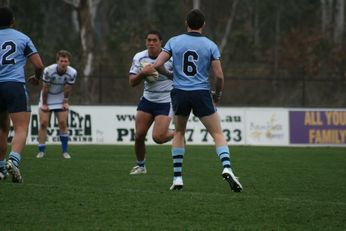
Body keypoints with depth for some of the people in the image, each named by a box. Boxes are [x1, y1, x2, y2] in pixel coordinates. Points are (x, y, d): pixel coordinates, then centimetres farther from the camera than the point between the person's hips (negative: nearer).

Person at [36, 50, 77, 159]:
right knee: (43, 123, -7)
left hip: (60, 98, 2)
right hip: (47, 98, -2)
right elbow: (45, 88, -17)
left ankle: (65, 151, 2)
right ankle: (41, 151, 2)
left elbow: (68, 89, -7)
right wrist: (44, 104, -11)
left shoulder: (72, 73, -20)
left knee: (63, 123, -6)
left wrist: (65, 102, -2)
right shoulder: (48, 70, -27)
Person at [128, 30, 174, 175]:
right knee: (139, 136, 0)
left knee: (158, 137, -16)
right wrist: (142, 74, -23)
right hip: (147, 100, 4)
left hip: (166, 101, -4)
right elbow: (132, 82, -3)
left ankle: (177, 134, 17)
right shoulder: (139, 57, -3)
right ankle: (140, 165, 22)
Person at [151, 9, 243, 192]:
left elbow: (157, 65, -3)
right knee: (218, 134, 3)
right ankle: (227, 168, -21)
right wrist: (218, 94, 15)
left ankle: (177, 177, 14)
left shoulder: (174, 42, 2)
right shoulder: (210, 45, 0)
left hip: (180, 94, 2)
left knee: (179, 133, 21)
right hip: (201, 94, -2)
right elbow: (219, 75, -4)